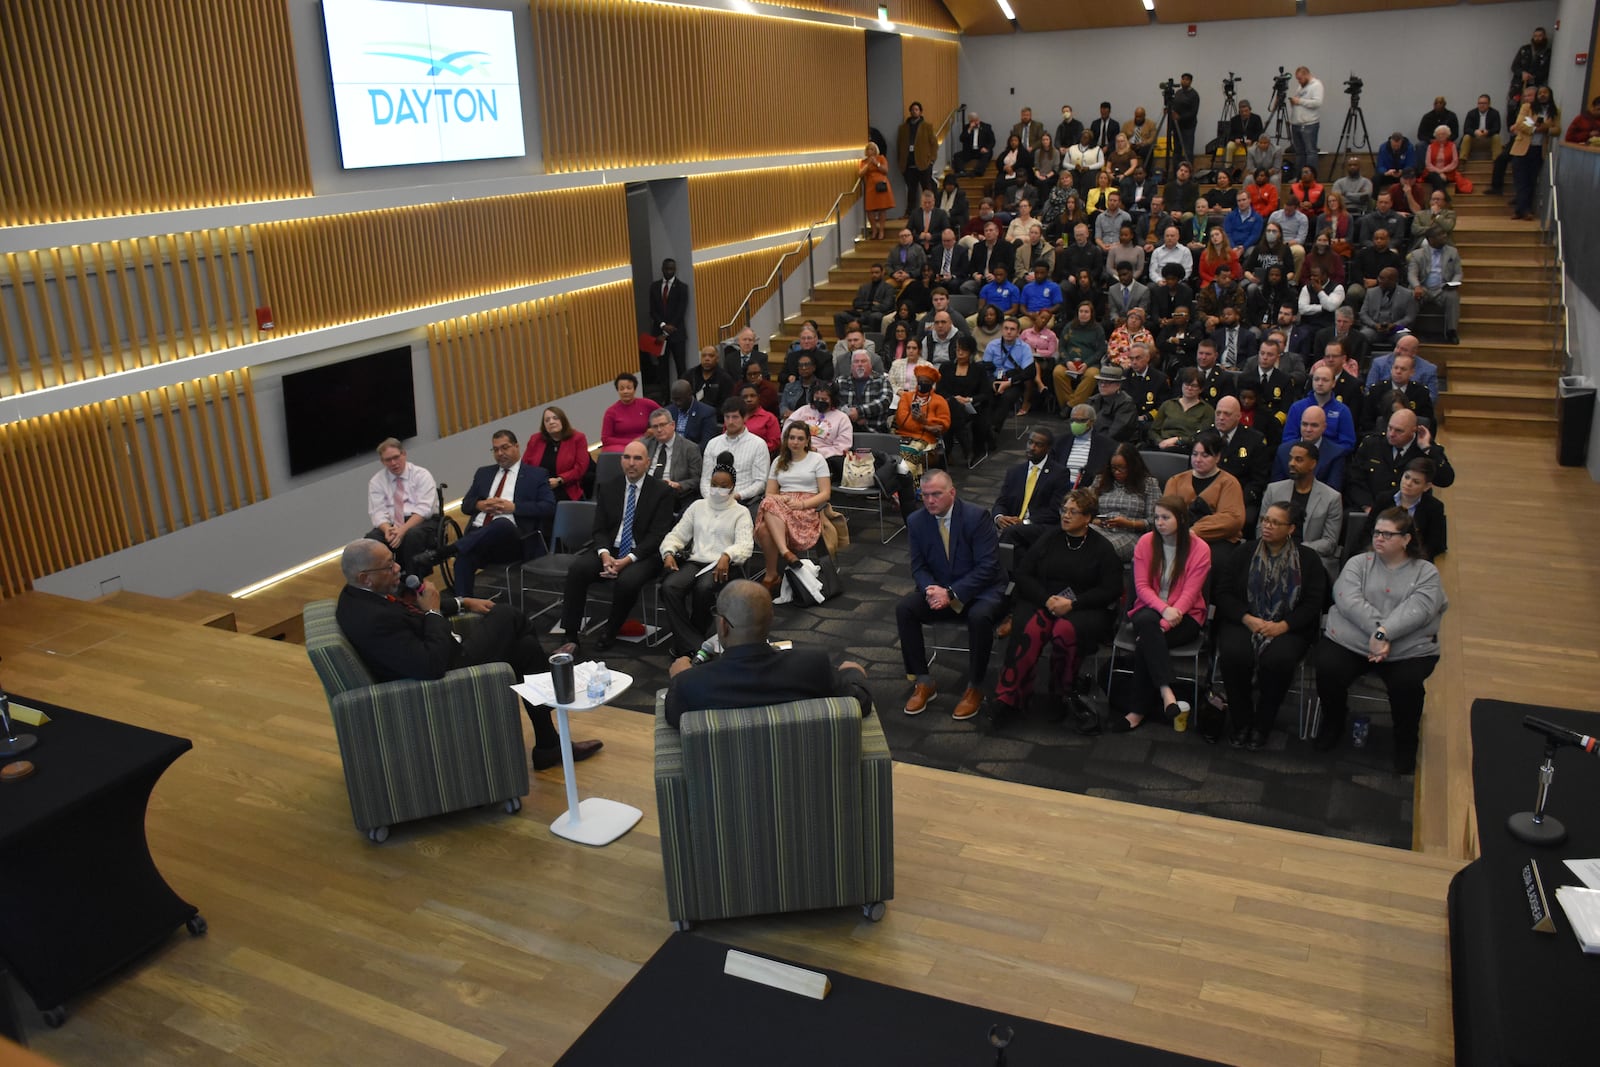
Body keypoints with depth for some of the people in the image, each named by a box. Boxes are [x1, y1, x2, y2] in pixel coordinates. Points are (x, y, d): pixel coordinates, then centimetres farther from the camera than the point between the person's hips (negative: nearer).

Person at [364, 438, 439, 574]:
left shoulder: (421, 475, 0)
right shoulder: (376, 482, 9)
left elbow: (424, 509, -11)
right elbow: (378, 512, -2)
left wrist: (403, 529, -26)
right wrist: (388, 530, -25)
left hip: (422, 522, -3)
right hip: (391, 525, 3)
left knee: (412, 535, -37)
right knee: (371, 539, -28)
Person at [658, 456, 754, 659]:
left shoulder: (740, 512, 11)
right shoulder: (698, 506, 23)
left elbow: (745, 545, -5)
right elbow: (677, 534, 19)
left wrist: (727, 556, -28)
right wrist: (669, 552, -5)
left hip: (722, 566, -3)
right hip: (695, 561, 3)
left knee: (703, 588, -37)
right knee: (669, 587, -29)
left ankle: (685, 642, -13)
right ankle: (693, 645, -27)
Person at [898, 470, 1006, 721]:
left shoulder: (976, 517, -15)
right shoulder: (916, 521, -1)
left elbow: (987, 567, -19)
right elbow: (918, 567, 4)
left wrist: (952, 594, -26)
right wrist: (931, 589, -19)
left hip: (979, 590, -4)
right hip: (938, 590, 4)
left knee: (980, 616, -36)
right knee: (904, 608, -21)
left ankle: (974, 688, -16)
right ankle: (923, 682, -9)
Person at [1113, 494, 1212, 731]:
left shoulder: (1200, 549, -7)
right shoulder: (1145, 543, 1)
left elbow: (1189, 593, -13)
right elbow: (1141, 586, -3)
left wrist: (1163, 624, -25)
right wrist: (1163, 609, -22)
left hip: (1184, 616, -2)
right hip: (1150, 610, 2)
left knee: (1145, 642, -32)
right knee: (1146, 622, -36)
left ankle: (1139, 710, -25)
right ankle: (1166, 693, -44)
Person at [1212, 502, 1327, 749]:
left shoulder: (1308, 559, 7)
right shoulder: (1245, 553, 10)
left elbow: (1313, 604, 0)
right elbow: (1222, 592, 3)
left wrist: (1283, 626, -16)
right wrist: (1247, 619, -13)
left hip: (1287, 628, -1)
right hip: (1243, 622, 1)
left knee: (1278, 659, -34)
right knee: (1233, 654, -32)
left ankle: (1262, 726, -12)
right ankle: (1240, 722, -11)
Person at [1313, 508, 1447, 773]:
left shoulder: (1426, 572, 7)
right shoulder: (1358, 563, 11)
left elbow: (1416, 610, -11)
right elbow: (1349, 599, -8)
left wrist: (1383, 633, -26)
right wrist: (1377, 629, -22)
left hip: (1408, 650, -1)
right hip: (1350, 641, 1)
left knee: (1407, 683, -30)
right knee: (1328, 670, -25)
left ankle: (1406, 742, 2)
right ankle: (1333, 723, 7)